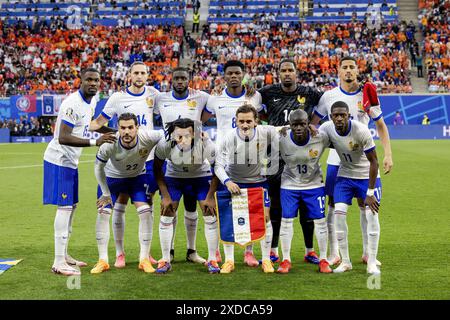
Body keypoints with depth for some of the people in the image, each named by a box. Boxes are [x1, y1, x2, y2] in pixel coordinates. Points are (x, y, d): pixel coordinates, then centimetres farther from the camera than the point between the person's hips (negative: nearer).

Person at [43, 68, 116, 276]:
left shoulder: (92, 101, 7)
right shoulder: (73, 104, -22)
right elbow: (63, 138, -29)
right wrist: (95, 142, -33)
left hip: (71, 161, 10)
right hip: (59, 160, -10)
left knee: (71, 206, 14)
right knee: (65, 207, -11)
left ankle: (64, 255, 25)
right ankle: (59, 263, -7)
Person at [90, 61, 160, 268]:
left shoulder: (153, 94, 3)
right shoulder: (118, 98, -4)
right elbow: (99, 122, 0)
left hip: (148, 158, 3)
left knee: (147, 205, 8)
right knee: (120, 204, -2)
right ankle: (119, 253, 8)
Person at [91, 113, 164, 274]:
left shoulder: (148, 137, -35)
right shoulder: (109, 144, -34)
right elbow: (99, 167, -16)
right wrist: (106, 193, -12)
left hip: (137, 176, 1)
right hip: (112, 176, -1)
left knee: (146, 212, -12)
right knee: (103, 213, -9)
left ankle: (144, 259, 1)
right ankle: (103, 260, 3)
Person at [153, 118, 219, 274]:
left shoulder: (206, 145, -35)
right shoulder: (165, 145, -32)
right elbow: (157, 169, -12)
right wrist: (165, 196, -12)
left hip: (201, 175, 0)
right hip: (174, 176, 1)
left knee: (210, 214, -9)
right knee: (166, 214, -6)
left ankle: (212, 259, 5)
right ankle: (165, 260, 7)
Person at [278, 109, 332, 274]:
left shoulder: (321, 138, -22)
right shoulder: (281, 140, -22)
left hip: (314, 183, 0)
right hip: (290, 183, 0)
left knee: (320, 220, 2)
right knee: (286, 220, -1)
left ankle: (323, 260, 16)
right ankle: (286, 260, 12)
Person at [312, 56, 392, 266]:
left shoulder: (368, 94, 0)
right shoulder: (329, 96, 0)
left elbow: (381, 126, 6)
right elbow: (312, 123, 8)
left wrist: (388, 154, -2)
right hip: (336, 159, 0)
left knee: (366, 204, 3)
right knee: (333, 205, 0)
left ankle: (368, 253, 14)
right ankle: (334, 254, 10)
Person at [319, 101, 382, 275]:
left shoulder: (361, 130, -27)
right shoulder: (327, 128, -16)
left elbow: (373, 162, -20)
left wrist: (370, 192, -21)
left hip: (367, 176, -3)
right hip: (345, 175, 3)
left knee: (372, 214, -13)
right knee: (339, 213, -9)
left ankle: (372, 263, 1)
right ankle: (345, 262, 4)